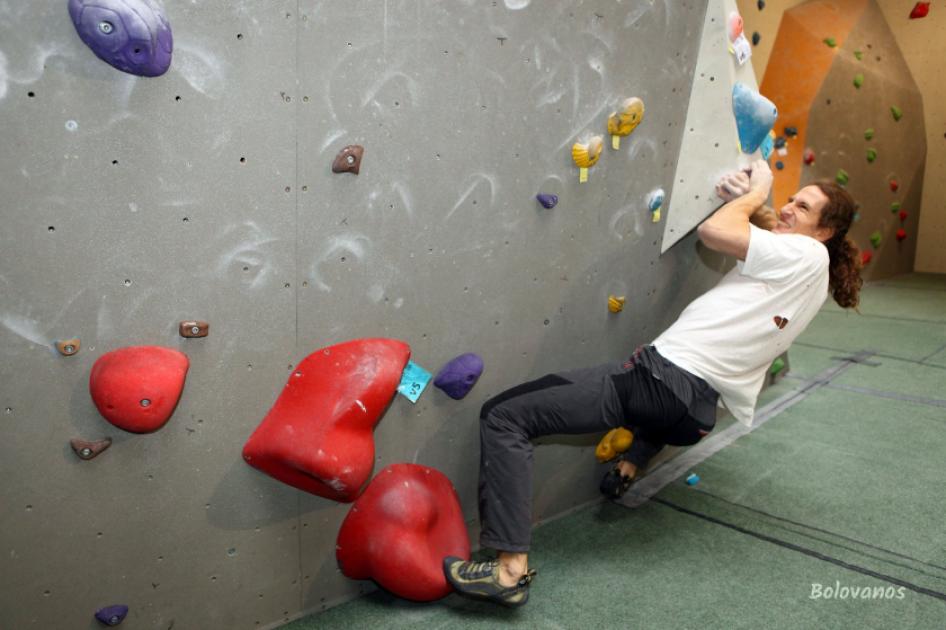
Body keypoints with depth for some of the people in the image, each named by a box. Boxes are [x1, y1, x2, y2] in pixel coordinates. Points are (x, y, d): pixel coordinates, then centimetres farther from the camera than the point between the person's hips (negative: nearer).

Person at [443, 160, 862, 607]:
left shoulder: (806, 255, -7)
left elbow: (713, 231, -12)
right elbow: (777, 227, 39)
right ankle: (631, 465, 41)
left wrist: (757, 191, 5)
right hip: (694, 410, 10)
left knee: (504, 415, -13)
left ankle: (511, 570, -17)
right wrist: (752, 198, 20)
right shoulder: (809, 269, 20)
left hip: (662, 381, -10)